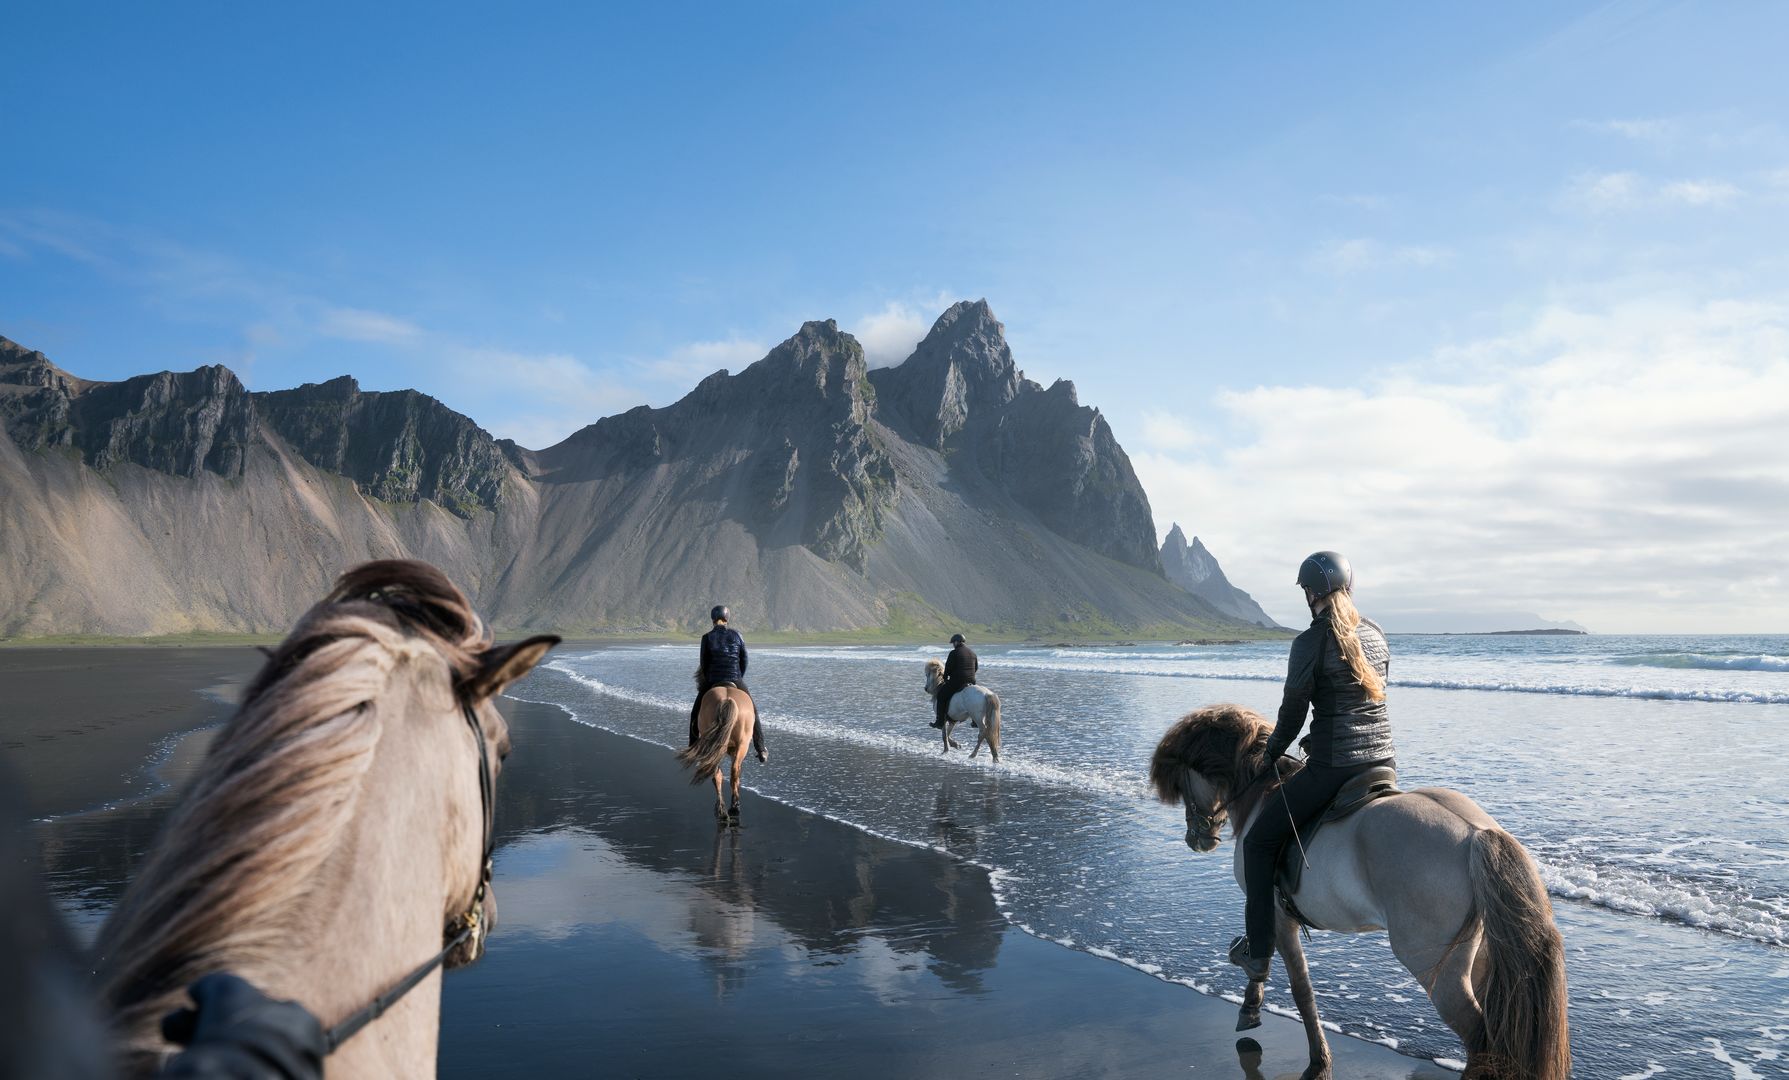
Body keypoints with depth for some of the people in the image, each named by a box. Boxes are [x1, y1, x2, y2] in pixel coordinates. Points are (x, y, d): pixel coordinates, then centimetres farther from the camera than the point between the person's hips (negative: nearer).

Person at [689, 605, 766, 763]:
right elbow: (744, 660, 2)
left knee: (695, 714, 21)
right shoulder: (737, 635, 0)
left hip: (712, 682, -1)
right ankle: (761, 752, 15)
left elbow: (704, 663, 0)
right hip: (736, 681, 1)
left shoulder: (707, 638, -5)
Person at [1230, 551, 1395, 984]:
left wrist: (1271, 753, 10)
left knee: (1259, 840, 7)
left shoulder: (1310, 642, -12)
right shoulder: (1376, 634, 8)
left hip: (1332, 767, -7)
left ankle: (1257, 952, 8)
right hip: (1383, 761, 7)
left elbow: (1294, 710, -8)